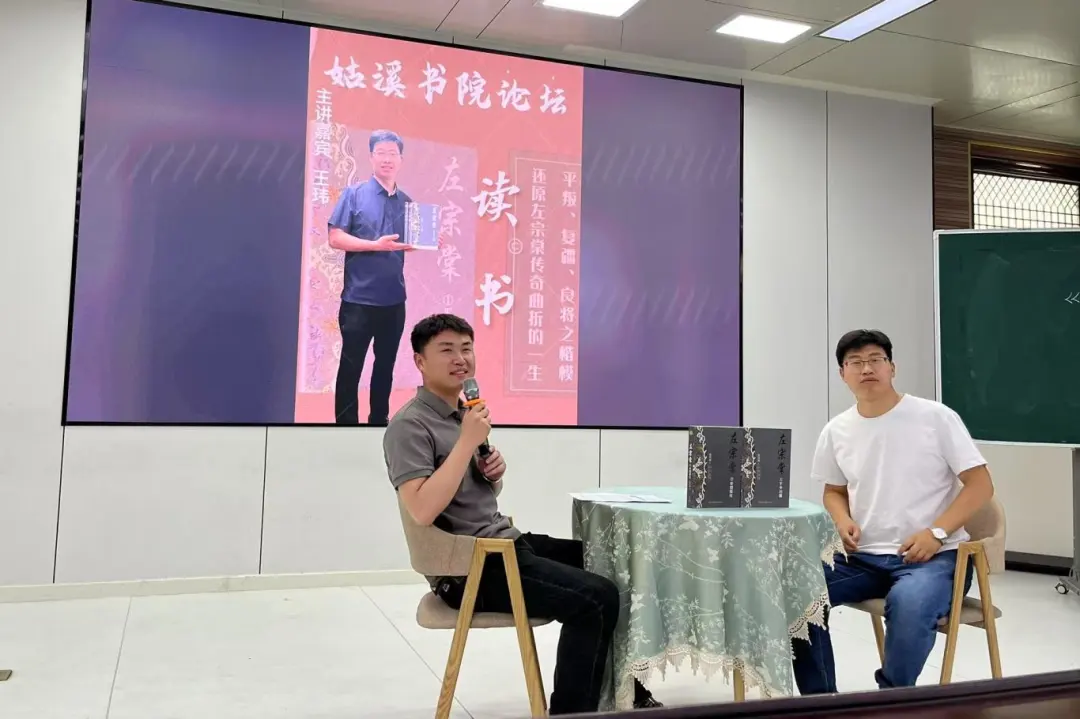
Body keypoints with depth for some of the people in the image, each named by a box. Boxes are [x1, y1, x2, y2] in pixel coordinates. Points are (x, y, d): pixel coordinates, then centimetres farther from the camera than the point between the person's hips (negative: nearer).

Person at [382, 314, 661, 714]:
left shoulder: (465, 413, 14)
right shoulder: (410, 425, -14)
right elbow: (422, 511, -29)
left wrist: (495, 474, 0)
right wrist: (468, 441, -25)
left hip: (504, 543, 10)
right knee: (595, 599, -19)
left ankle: (629, 692, 27)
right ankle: (571, 710, -2)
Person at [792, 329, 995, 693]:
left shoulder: (936, 417, -6)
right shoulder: (836, 431, 7)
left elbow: (981, 485, -5)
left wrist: (936, 533, -17)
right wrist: (843, 521, -2)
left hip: (934, 555, -4)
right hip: (862, 556, 4)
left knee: (908, 603, -38)